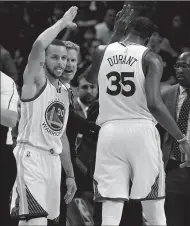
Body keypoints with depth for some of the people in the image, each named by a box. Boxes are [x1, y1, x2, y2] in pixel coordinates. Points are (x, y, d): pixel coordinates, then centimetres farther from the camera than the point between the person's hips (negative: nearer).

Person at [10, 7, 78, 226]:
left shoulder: (64, 93, 19)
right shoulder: (35, 80, -4)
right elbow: (39, 45, -25)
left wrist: (70, 174, 21)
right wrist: (62, 23, -13)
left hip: (53, 159, 8)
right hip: (31, 155, -8)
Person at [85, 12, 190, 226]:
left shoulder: (102, 52, 8)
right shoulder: (150, 58, -2)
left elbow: (90, 79, 32)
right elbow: (154, 104, -15)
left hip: (110, 132, 2)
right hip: (141, 131, -2)